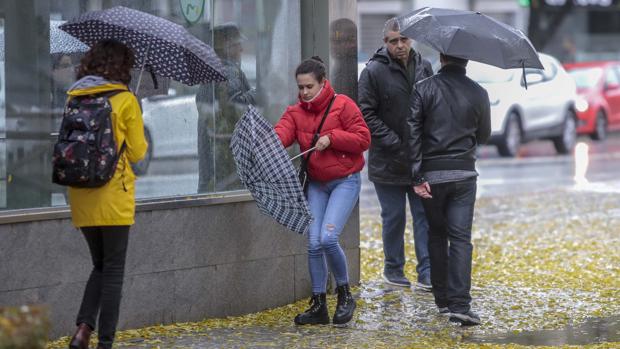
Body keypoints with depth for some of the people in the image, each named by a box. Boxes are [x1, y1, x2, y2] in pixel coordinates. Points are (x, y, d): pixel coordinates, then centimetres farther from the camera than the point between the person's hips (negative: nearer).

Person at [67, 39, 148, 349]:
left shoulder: (73, 98, 5)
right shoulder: (125, 99, -7)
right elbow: (137, 152, -3)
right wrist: (142, 143, 17)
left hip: (81, 196, 4)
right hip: (114, 196, -4)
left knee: (100, 265, 17)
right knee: (113, 270, 4)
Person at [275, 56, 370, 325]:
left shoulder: (342, 105, -7)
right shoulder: (295, 112, 5)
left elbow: (363, 139, -10)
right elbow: (282, 132, -14)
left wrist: (331, 138, -19)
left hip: (345, 182, -5)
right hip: (316, 184, 5)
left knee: (328, 237, -20)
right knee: (313, 243, -2)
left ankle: (345, 294, 1)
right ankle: (318, 305, 9)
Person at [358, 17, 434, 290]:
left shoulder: (424, 68, 7)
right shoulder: (374, 71, -8)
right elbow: (367, 114, -9)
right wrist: (394, 144, -16)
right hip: (388, 162, -4)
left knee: (425, 216, 2)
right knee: (394, 218, 5)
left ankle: (427, 274, 3)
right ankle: (393, 269, 19)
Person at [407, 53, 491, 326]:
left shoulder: (424, 89, -3)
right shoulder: (478, 94, 1)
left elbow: (413, 133, -9)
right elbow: (483, 136, 13)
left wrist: (417, 177, -8)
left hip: (432, 173, 0)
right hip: (464, 174, 0)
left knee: (437, 235, 14)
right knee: (461, 238, -3)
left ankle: (442, 298, 18)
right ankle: (459, 304, -15)